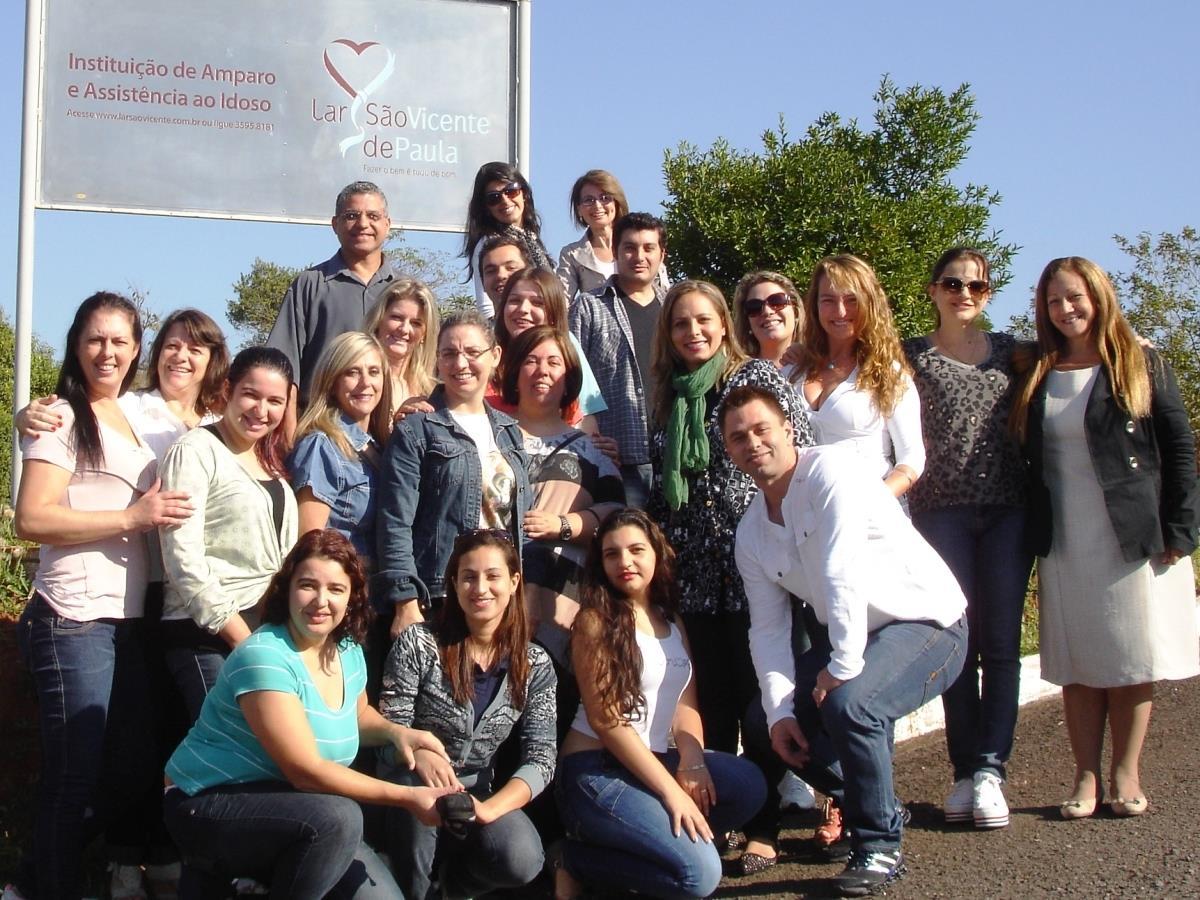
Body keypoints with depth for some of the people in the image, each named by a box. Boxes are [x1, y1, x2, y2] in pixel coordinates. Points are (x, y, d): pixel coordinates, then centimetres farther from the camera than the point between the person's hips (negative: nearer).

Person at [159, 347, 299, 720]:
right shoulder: (195, 452, -5)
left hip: (270, 630, 7)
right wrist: (242, 637, -14)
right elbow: (183, 557, -14)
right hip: (210, 637, -7)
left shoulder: (270, 460, 17)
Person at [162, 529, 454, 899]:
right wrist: (407, 797, -25)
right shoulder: (264, 658, -22)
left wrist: (394, 731, -2)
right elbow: (306, 771, -26)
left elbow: (357, 717, 22)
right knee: (338, 817, -31)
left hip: (278, 807, 8)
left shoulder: (349, 650, 2)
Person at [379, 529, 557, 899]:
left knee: (522, 861, -26)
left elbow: (541, 759, -7)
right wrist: (419, 755, -35)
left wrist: (488, 809, -25)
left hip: (479, 791, 2)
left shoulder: (536, 665, -2)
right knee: (417, 786, -36)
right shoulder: (418, 645, -10)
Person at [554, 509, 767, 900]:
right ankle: (575, 859, -3)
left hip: (654, 760, 7)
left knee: (748, 785, -18)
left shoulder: (672, 622, 14)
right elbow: (604, 719, -15)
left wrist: (692, 763, -15)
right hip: (595, 769, -7)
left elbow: (685, 703, 6)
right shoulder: (595, 621, -8)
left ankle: (644, 838, -5)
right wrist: (670, 791, -19)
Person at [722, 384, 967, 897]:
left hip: (926, 622, -8)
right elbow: (768, 628, 2)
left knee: (848, 704, -32)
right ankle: (873, 806, 24)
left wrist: (842, 668, -27)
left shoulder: (830, 470, -20)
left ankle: (880, 846, -10)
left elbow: (843, 576, -28)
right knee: (766, 722, 4)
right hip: (846, 638, 9)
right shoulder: (750, 533, 4)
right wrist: (780, 711, -10)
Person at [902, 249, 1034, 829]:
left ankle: (990, 770, 0)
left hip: (1007, 509, 2)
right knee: (958, 642, -1)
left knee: (1001, 644, -2)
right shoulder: (912, 356, 8)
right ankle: (965, 770, 5)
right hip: (942, 511, -2)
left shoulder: (1010, 351, 15)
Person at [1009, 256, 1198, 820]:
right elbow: (1026, 457, 10)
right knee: (1077, 666, 5)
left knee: (1131, 664, 4)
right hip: (1064, 544, 2)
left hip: (1135, 539, -2)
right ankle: (1087, 779, 11)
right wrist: (1036, 535, 2)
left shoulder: (1143, 367, 1)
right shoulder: (1037, 376, 8)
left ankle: (1126, 777, 13)